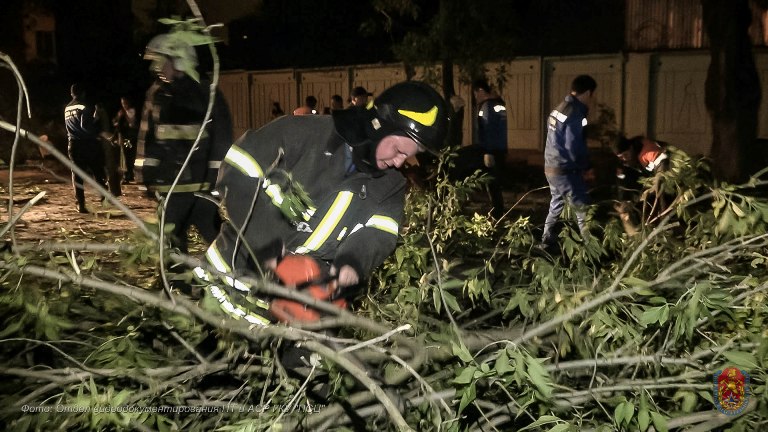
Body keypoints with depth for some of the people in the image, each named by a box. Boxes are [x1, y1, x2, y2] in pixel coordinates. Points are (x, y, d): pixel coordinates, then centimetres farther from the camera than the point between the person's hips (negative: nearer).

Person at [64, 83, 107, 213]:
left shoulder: (67, 108, 11)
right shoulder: (86, 106, -10)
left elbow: (68, 127, 16)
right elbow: (85, 125, -19)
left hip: (73, 145, 5)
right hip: (88, 144, -5)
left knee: (77, 174, 5)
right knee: (98, 172, 6)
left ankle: (80, 204, 2)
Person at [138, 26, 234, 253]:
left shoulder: (206, 92, -4)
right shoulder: (158, 93, 10)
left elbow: (222, 137, -6)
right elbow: (148, 137, 15)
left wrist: (217, 175, -9)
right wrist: (149, 174, 12)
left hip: (201, 182, -5)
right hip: (170, 183, 5)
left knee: (214, 235, -5)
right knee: (172, 241, 9)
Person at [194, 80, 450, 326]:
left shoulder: (390, 185, 2)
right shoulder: (303, 134, -14)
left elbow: (378, 234, -8)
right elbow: (237, 174, -16)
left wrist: (353, 262, -31)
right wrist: (266, 243, -24)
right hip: (239, 271, -3)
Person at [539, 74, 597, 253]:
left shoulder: (559, 109, 10)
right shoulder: (575, 113, -18)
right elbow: (574, 146, -22)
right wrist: (586, 167, -7)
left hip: (551, 167, 9)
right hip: (565, 170, -9)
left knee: (556, 206, 19)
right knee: (583, 210, -1)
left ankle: (547, 244, 26)